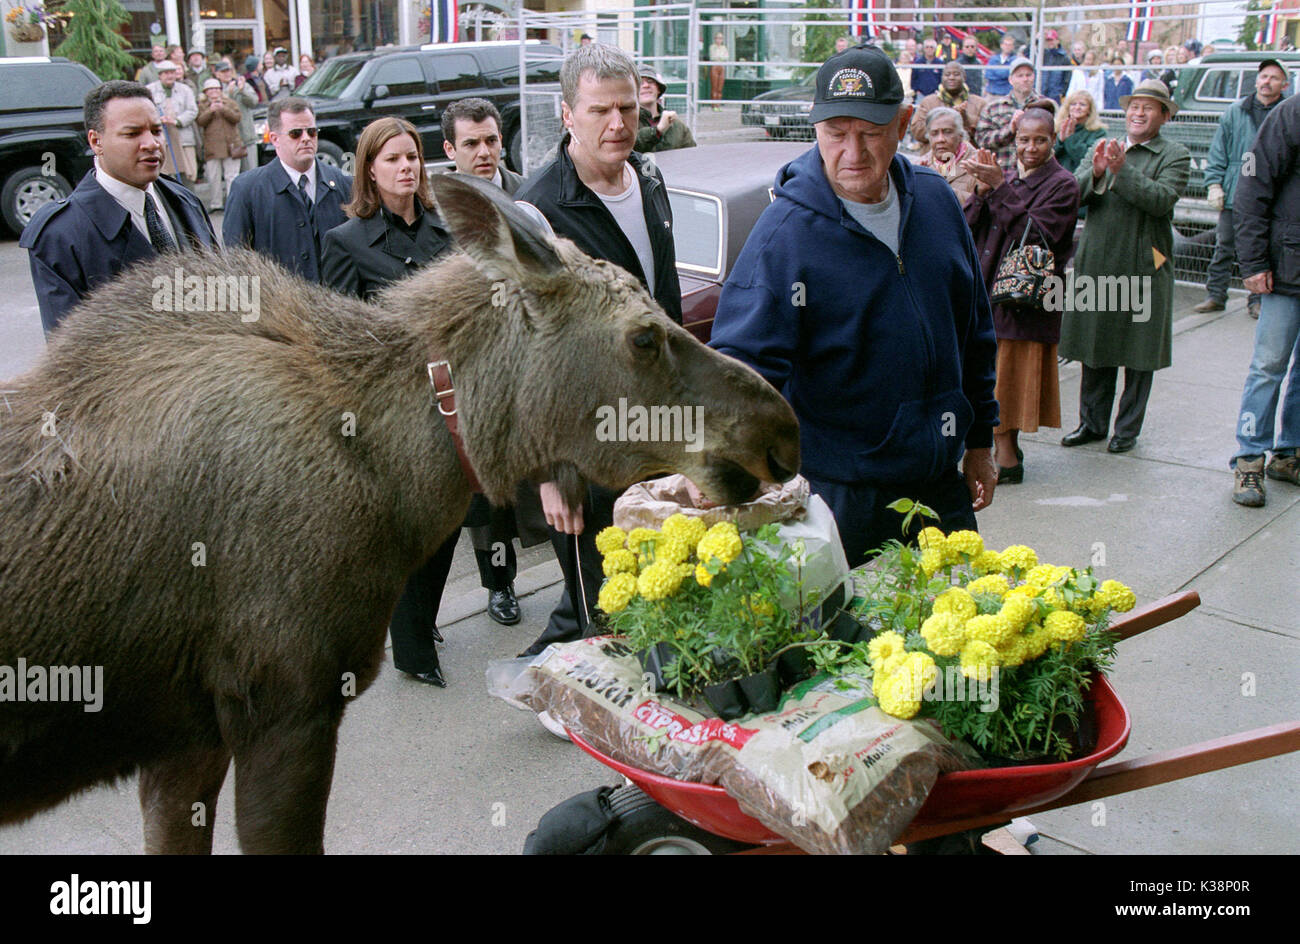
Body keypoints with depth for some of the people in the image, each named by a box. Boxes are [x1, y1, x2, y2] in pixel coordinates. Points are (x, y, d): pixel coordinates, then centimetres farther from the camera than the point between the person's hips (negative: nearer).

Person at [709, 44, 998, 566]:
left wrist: (979, 443, 15)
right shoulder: (784, 233, -16)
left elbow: (974, 332, 13)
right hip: (839, 498, -6)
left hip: (941, 484, 6)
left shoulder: (935, 200, 3)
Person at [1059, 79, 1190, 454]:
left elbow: (1162, 199, -16)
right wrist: (1095, 172, -19)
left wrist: (1122, 170, -21)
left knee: (1139, 352, 4)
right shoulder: (1102, 148, 12)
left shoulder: (1175, 155, 1)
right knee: (1095, 345, 9)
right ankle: (1092, 422, 21)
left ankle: (1128, 428, 16)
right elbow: (1073, 194, 0)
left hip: (1144, 265, -3)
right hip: (1097, 263, 3)